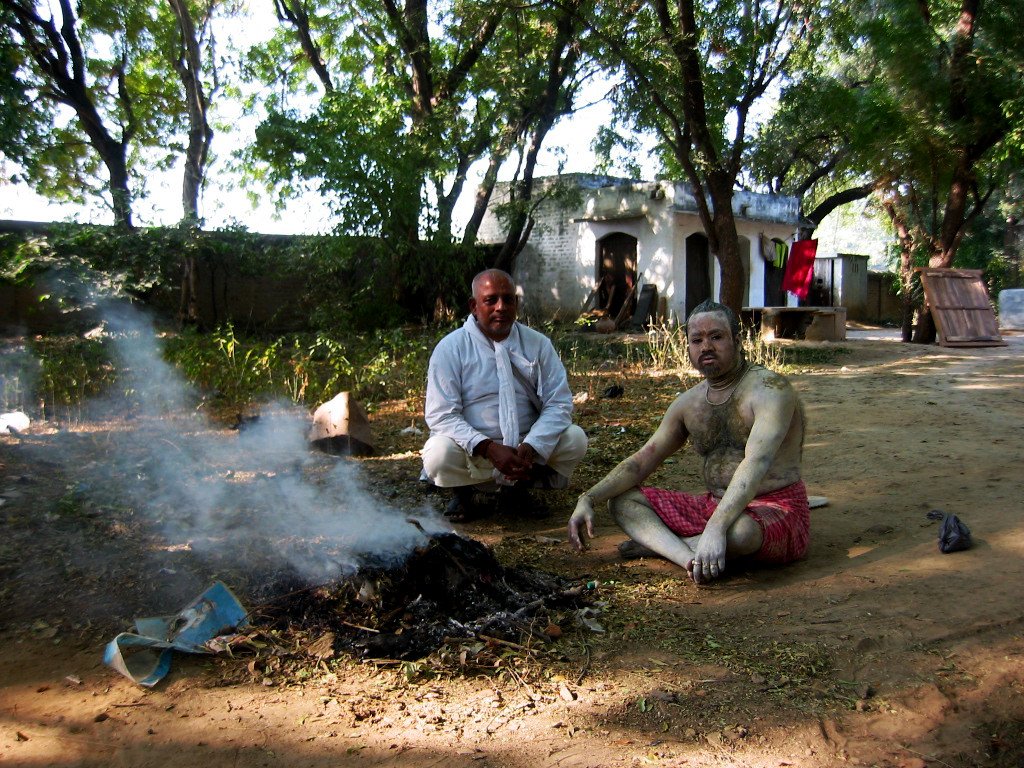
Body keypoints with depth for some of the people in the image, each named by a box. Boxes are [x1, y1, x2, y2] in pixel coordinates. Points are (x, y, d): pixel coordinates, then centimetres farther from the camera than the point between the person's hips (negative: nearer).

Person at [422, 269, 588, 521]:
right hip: (471, 452, -2)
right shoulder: (450, 348, -6)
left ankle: (518, 485, 7)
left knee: (575, 439, -20)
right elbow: (441, 415, -13)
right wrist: (489, 448, -27)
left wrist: (530, 446, -22)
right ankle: (464, 493, 4)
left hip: (528, 447, 3)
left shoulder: (538, 344, 1)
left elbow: (559, 403, -3)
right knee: (439, 453, -33)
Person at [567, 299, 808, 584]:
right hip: (714, 507, 7)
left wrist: (715, 527, -42)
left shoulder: (769, 389, -14)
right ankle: (693, 560, -26)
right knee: (622, 499, -1)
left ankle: (656, 543, -12)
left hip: (777, 511, -7)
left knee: (739, 530, -41)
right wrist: (588, 499, -5)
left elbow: (756, 463, -29)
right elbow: (642, 460, 9)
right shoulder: (688, 404, 9)